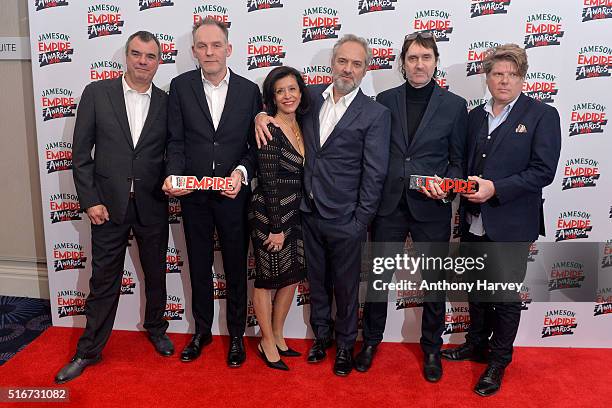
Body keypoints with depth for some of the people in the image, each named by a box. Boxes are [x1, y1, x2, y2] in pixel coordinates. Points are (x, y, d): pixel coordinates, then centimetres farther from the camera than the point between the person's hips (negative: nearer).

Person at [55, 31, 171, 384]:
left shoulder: (166, 102, 2)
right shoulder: (96, 93, -2)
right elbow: (81, 152, -3)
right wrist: (90, 200, -7)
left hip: (153, 205, 2)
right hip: (108, 204, -1)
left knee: (156, 272, 15)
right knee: (104, 279, 8)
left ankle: (156, 329, 38)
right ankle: (90, 350, 24)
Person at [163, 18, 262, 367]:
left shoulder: (249, 90, -1)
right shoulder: (181, 86, 0)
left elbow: (255, 145, 1)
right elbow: (176, 141, -1)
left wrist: (242, 172, -16)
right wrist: (174, 176, -18)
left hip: (234, 194, -1)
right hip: (194, 195, 1)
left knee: (236, 268, 11)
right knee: (199, 267, 15)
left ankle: (237, 335, 29)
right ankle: (202, 330, 35)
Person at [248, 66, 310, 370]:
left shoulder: (302, 125, 7)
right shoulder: (269, 131, -16)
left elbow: (303, 174, 11)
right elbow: (269, 181, -17)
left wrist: (288, 223, 9)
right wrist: (276, 227, -15)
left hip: (295, 214, 7)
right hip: (270, 215, -7)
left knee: (292, 277, 16)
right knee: (268, 279, 8)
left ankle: (277, 336, 34)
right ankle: (267, 343, 27)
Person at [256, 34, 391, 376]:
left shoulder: (376, 114, -9)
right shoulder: (312, 96, 3)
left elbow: (374, 175, -10)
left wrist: (361, 222, -11)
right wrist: (262, 114, -3)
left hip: (345, 219, -4)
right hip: (310, 211, 4)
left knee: (346, 285, 12)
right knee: (317, 280, 19)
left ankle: (345, 344, 35)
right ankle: (322, 335, 41)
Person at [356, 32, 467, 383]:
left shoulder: (455, 105, 1)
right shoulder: (385, 100, 5)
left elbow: (458, 160, 4)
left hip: (431, 208, -1)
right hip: (389, 204, 1)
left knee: (434, 281, 12)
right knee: (378, 276, 11)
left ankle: (432, 349, 32)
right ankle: (371, 340, 32)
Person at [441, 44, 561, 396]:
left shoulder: (542, 115, -6)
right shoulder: (476, 116, 10)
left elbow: (543, 171, -14)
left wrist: (495, 189, -22)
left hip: (511, 224, -5)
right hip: (474, 221, 5)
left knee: (506, 295, 8)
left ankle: (499, 361, 26)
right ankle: (477, 343, 39)